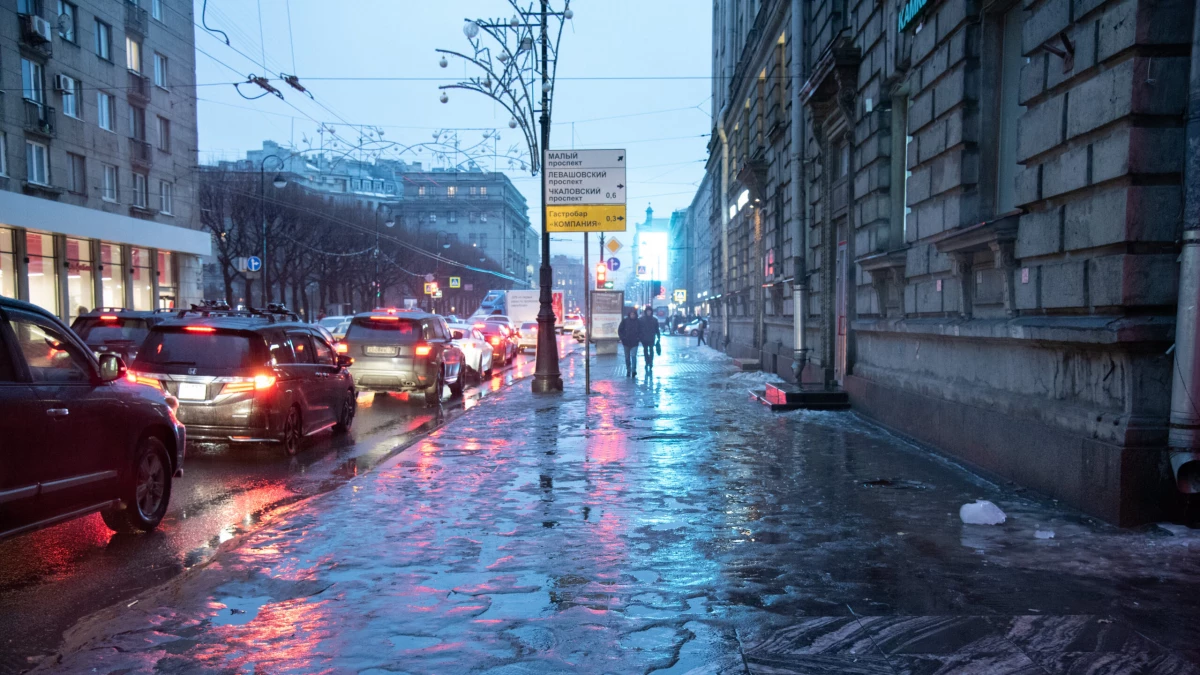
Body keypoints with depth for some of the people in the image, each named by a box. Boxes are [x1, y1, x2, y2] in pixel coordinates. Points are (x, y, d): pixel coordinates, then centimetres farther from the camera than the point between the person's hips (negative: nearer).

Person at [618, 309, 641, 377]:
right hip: (626, 342, 2)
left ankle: (633, 370, -15)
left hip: (634, 342, -2)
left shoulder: (638, 322, 0)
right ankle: (628, 370, 19)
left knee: (633, 356, -14)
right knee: (627, 357, 9)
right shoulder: (625, 321, -1)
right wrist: (622, 337, -5)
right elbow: (620, 330, 4)